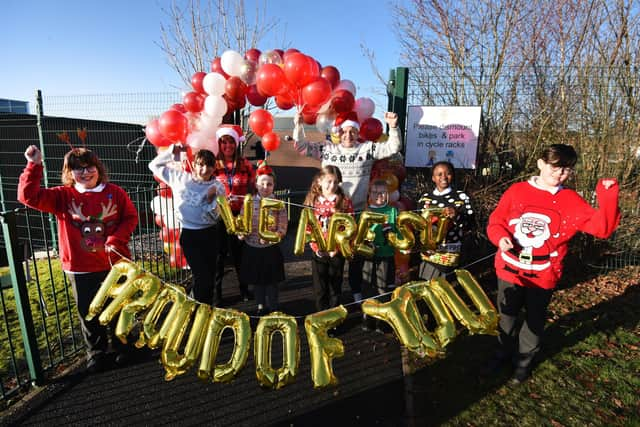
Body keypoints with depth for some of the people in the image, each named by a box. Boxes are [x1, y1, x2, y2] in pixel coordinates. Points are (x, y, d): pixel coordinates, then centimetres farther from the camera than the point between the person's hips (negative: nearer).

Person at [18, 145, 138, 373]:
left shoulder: (115, 192, -4)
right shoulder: (63, 196, -2)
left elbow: (131, 217, -1)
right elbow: (29, 196, -12)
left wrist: (116, 238, -14)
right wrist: (34, 166, -20)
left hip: (114, 263, 0)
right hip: (81, 269, 1)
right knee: (88, 312, 13)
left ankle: (122, 348, 36)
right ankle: (96, 353, 34)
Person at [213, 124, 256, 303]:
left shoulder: (245, 165, 2)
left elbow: (252, 190, 7)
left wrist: (243, 201, -11)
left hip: (240, 215, 2)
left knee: (240, 252, 14)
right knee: (219, 253, 8)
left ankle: (244, 288, 30)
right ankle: (216, 291, 22)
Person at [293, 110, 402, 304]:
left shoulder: (368, 148, 3)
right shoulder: (326, 148, 5)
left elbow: (393, 148, -3)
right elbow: (301, 147, 6)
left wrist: (393, 127, -17)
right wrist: (298, 126, -6)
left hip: (357, 212, 0)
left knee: (357, 255, 13)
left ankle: (357, 293, 30)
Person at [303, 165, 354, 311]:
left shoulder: (345, 202, -4)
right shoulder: (312, 201, 0)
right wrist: (315, 246, -10)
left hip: (337, 252, -1)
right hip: (319, 252, 1)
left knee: (335, 287, 12)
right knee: (319, 288, 12)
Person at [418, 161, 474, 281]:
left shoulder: (461, 197, -3)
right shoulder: (425, 198, 7)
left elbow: (469, 224, -8)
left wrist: (456, 215, -26)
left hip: (449, 254, -4)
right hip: (427, 251, 4)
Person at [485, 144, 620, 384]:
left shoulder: (571, 201, -5)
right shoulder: (516, 191, -6)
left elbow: (602, 228, -13)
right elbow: (496, 222, -1)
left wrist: (608, 197, -25)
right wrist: (501, 237, -21)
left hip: (543, 277, 0)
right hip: (509, 271, 0)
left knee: (534, 321, 18)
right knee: (506, 317, 20)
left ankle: (524, 361, 42)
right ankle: (504, 352, 45)